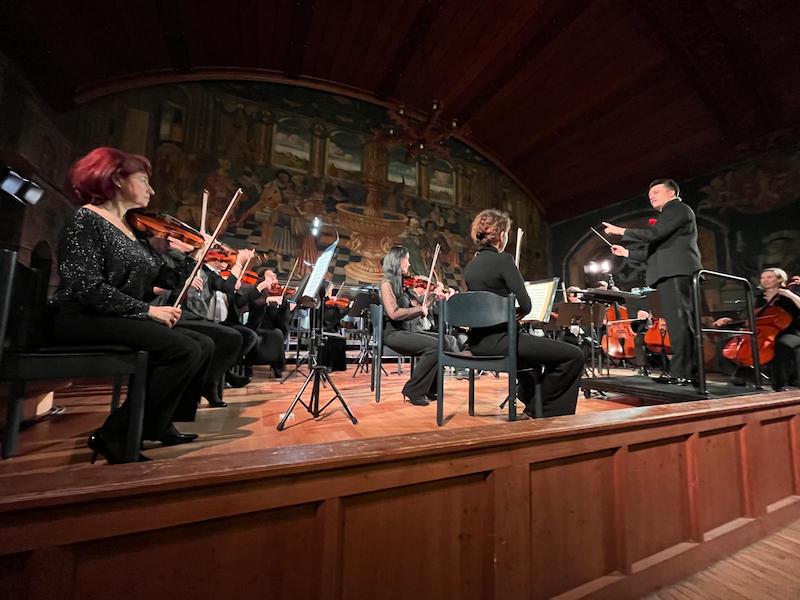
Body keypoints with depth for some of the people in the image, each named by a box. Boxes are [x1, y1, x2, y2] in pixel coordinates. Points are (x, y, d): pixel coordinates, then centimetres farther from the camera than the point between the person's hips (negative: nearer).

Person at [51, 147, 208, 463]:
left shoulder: (130, 228, 16)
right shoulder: (87, 220, -8)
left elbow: (168, 279, 9)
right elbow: (87, 288, -20)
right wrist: (146, 309, -22)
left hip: (127, 319, 8)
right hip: (85, 319, -8)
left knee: (201, 347, -2)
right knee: (185, 350, -25)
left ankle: (154, 424, 11)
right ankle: (116, 435, -12)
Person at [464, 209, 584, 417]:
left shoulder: (470, 265, 11)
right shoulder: (503, 259, -12)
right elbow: (525, 305, -14)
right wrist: (517, 312, 6)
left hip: (478, 341, 9)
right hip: (498, 340, -9)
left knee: (527, 341, 39)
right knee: (574, 355, -2)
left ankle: (531, 403, 48)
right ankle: (541, 412, 13)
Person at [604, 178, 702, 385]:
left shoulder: (679, 208, 2)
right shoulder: (668, 215, 30)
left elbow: (654, 234, -14)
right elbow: (653, 252, 27)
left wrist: (621, 231, -8)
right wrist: (627, 252, 24)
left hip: (676, 272, -10)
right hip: (669, 274, 10)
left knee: (679, 321, -15)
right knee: (680, 323, 7)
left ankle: (682, 372, -16)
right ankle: (686, 372, 11)